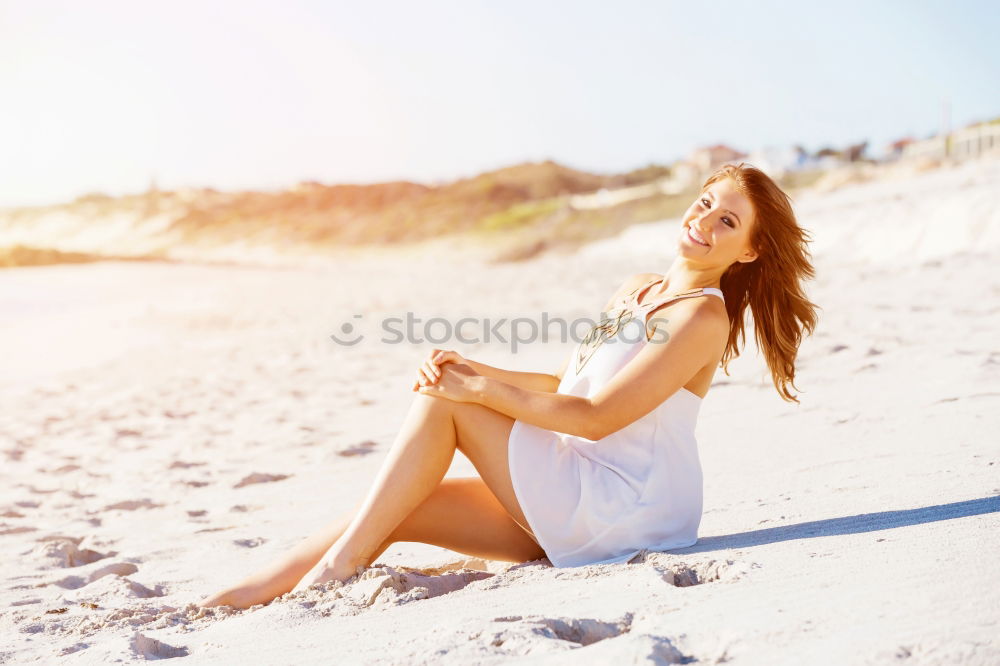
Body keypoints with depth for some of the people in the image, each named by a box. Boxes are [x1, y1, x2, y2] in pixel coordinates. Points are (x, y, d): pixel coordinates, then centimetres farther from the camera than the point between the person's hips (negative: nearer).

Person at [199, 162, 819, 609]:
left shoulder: (703, 315, -12)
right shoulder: (638, 290, 15)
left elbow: (596, 417, -18)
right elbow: (568, 386, 17)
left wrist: (479, 390, -14)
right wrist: (478, 370, 2)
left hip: (626, 508, -8)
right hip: (578, 497, 8)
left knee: (442, 401, -13)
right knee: (397, 509, -5)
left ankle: (341, 565, -9)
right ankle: (245, 595, -1)